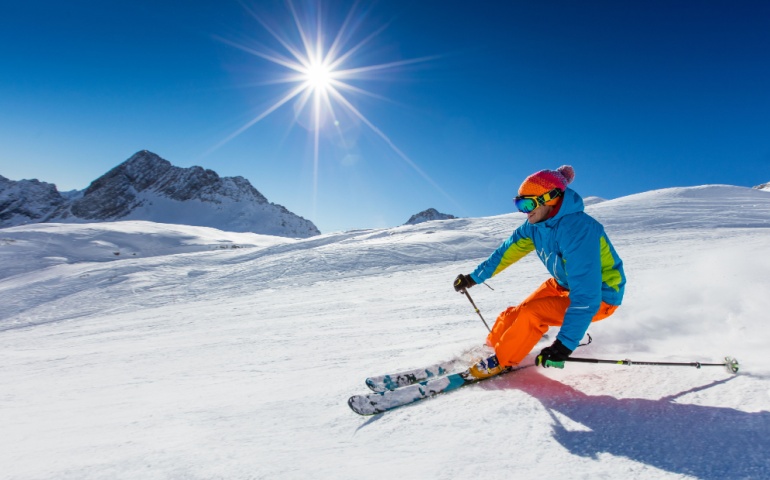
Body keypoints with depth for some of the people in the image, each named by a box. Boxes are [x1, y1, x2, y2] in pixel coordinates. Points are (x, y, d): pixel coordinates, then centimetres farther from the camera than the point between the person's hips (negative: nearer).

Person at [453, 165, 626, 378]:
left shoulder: (576, 230, -34)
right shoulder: (535, 225, -10)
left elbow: (586, 295, -38)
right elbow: (508, 250, 4)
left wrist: (565, 345, -41)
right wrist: (474, 277, 8)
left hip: (600, 295, -7)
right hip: (563, 284, 8)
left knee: (531, 313, -23)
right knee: (514, 314, -1)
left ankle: (499, 362, -3)